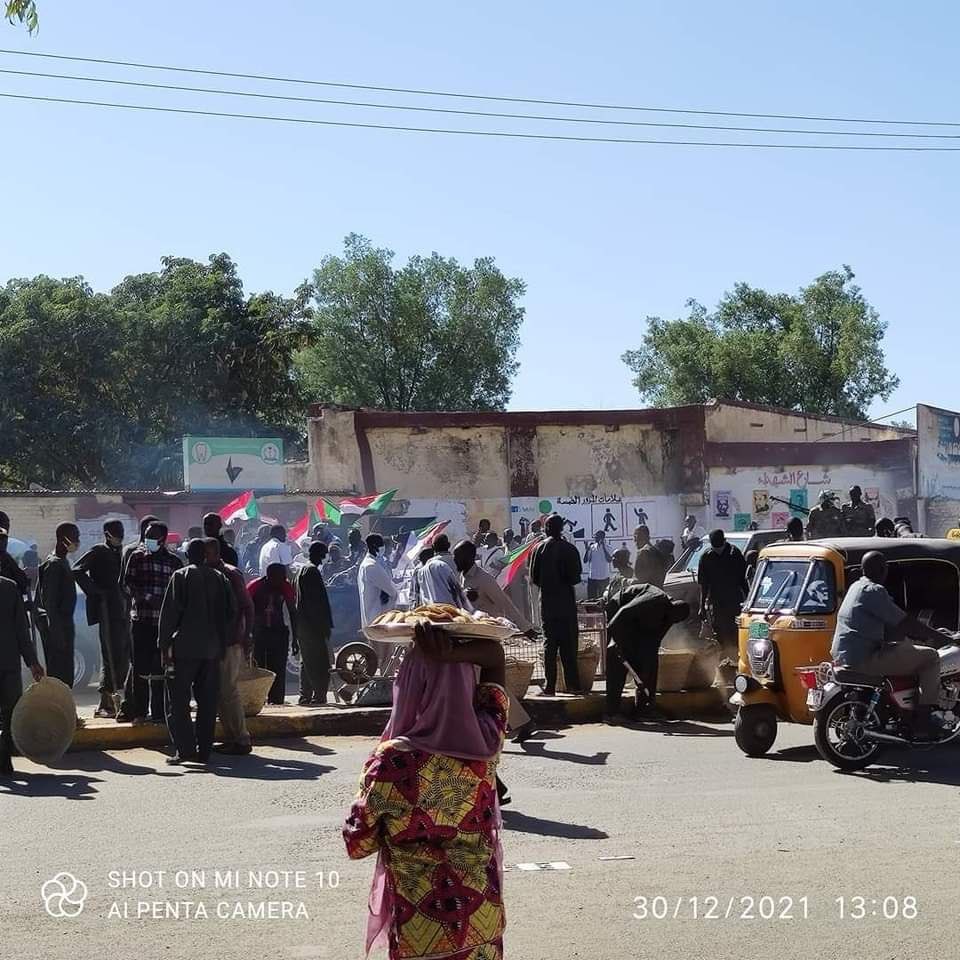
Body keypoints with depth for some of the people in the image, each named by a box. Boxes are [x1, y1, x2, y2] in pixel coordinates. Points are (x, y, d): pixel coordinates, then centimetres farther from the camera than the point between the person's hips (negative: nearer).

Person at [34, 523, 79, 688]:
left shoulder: (62, 562, 15)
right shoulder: (54, 564, -14)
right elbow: (49, 600, -19)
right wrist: (57, 631, -21)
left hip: (63, 624, 10)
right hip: (57, 625, -10)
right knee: (60, 674, -9)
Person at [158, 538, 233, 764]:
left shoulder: (181, 576, -5)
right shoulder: (219, 578, 7)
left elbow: (169, 612, -8)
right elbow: (229, 612, 9)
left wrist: (165, 644, -4)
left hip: (184, 647, -4)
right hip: (212, 649, 4)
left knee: (178, 701, 1)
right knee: (207, 702, 8)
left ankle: (184, 748, -8)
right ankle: (204, 750, 8)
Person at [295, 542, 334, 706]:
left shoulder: (301, 570, 16)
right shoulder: (313, 571, -14)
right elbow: (320, 600, -18)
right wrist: (326, 625, -16)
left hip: (302, 623, 10)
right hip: (314, 625, -10)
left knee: (306, 661, 14)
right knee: (321, 662, -8)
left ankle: (305, 696, 15)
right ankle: (319, 696, -10)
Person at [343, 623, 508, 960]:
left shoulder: (392, 762, -21)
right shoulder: (486, 740, -10)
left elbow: (358, 845, -8)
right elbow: (495, 654, 3)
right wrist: (451, 656, -15)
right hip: (483, 918, 4)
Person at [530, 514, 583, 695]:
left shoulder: (539, 548, -1)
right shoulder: (569, 549, -6)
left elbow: (534, 577, -1)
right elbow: (576, 577, -7)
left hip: (547, 601, 1)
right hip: (566, 601, -1)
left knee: (549, 643, 5)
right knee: (569, 643, 6)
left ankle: (549, 686, 1)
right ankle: (572, 684, 5)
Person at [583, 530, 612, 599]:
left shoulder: (607, 548, -3)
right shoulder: (591, 547, 5)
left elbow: (610, 560, -18)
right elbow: (585, 561, 0)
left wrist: (603, 547, -19)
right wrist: (587, 549, -10)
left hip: (604, 578, -2)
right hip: (592, 578, 2)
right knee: (590, 598, 3)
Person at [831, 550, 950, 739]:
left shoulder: (856, 587, 18)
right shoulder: (874, 591, -13)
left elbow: (889, 626, 22)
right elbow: (904, 623, -14)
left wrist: (926, 635, 21)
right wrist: (936, 636, -3)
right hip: (863, 660, -10)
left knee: (905, 645, 31)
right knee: (930, 657, -4)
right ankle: (923, 718, -5)